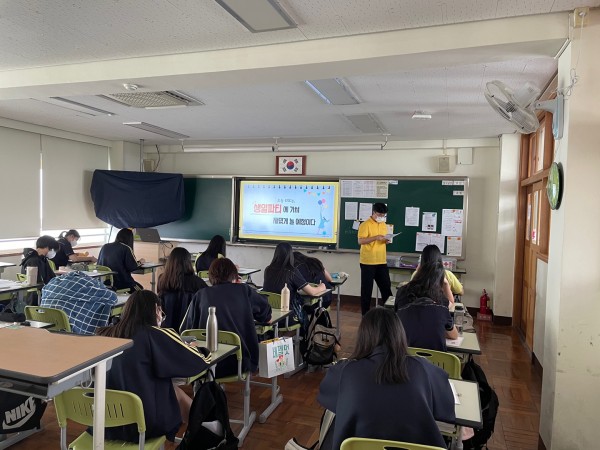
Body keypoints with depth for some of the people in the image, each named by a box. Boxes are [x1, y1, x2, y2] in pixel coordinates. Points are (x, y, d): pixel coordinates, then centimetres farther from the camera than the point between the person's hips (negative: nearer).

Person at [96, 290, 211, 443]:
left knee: (175, 390, 22)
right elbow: (200, 362, -7)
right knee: (178, 391, 20)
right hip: (143, 424, -5)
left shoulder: (104, 334, 0)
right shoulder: (156, 335, -13)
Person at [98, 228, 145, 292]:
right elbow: (132, 267, -14)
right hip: (121, 282, -6)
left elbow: (98, 264, 16)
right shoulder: (127, 248, -10)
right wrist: (140, 262, 6)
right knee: (140, 291, 19)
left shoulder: (105, 247, 7)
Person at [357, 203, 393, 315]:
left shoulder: (384, 225, 12)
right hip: (368, 262, -6)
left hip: (382, 262, 6)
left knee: (386, 286, 10)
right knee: (366, 289, 3)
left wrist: (387, 240, -1)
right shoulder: (365, 225, -10)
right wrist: (376, 237, -26)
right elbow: (360, 241, -19)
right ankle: (366, 314, 14)